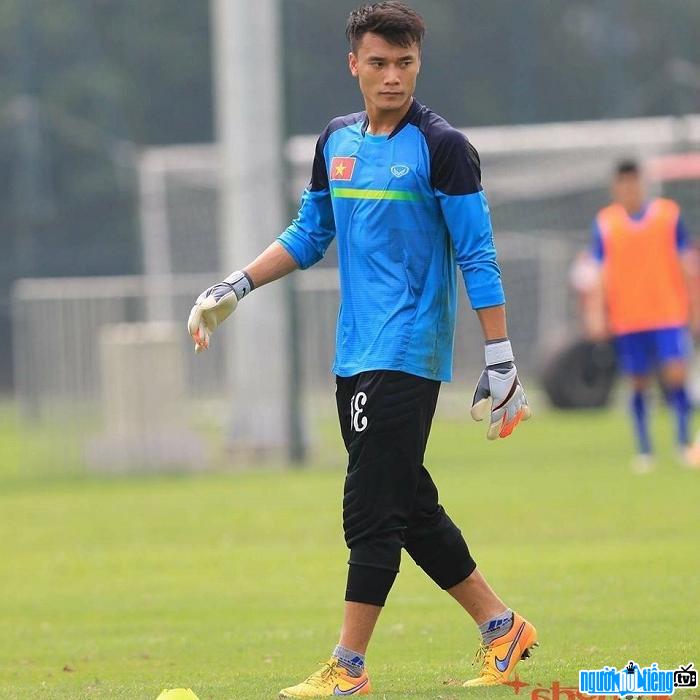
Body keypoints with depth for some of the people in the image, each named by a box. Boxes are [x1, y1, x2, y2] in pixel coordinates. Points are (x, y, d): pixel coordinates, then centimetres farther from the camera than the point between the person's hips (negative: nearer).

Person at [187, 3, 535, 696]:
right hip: (356, 355, 7)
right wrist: (234, 288, 16)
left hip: (407, 355, -7)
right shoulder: (337, 142, 12)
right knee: (411, 508, 11)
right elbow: (309, 235, 24)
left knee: (373, 513, -9)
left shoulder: (441, 147, -8)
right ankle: (501, 628, 23)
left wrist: (500, 360, -13)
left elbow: (478, 259, -9)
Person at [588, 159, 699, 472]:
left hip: (669, 314, -1)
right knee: (639, 383, 4)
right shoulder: (605, 222, 3)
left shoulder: (669, 213, 2)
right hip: (627, 319, 1)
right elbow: (600, 271, 4)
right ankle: (644, 451, 12)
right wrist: (598, 314, -4)